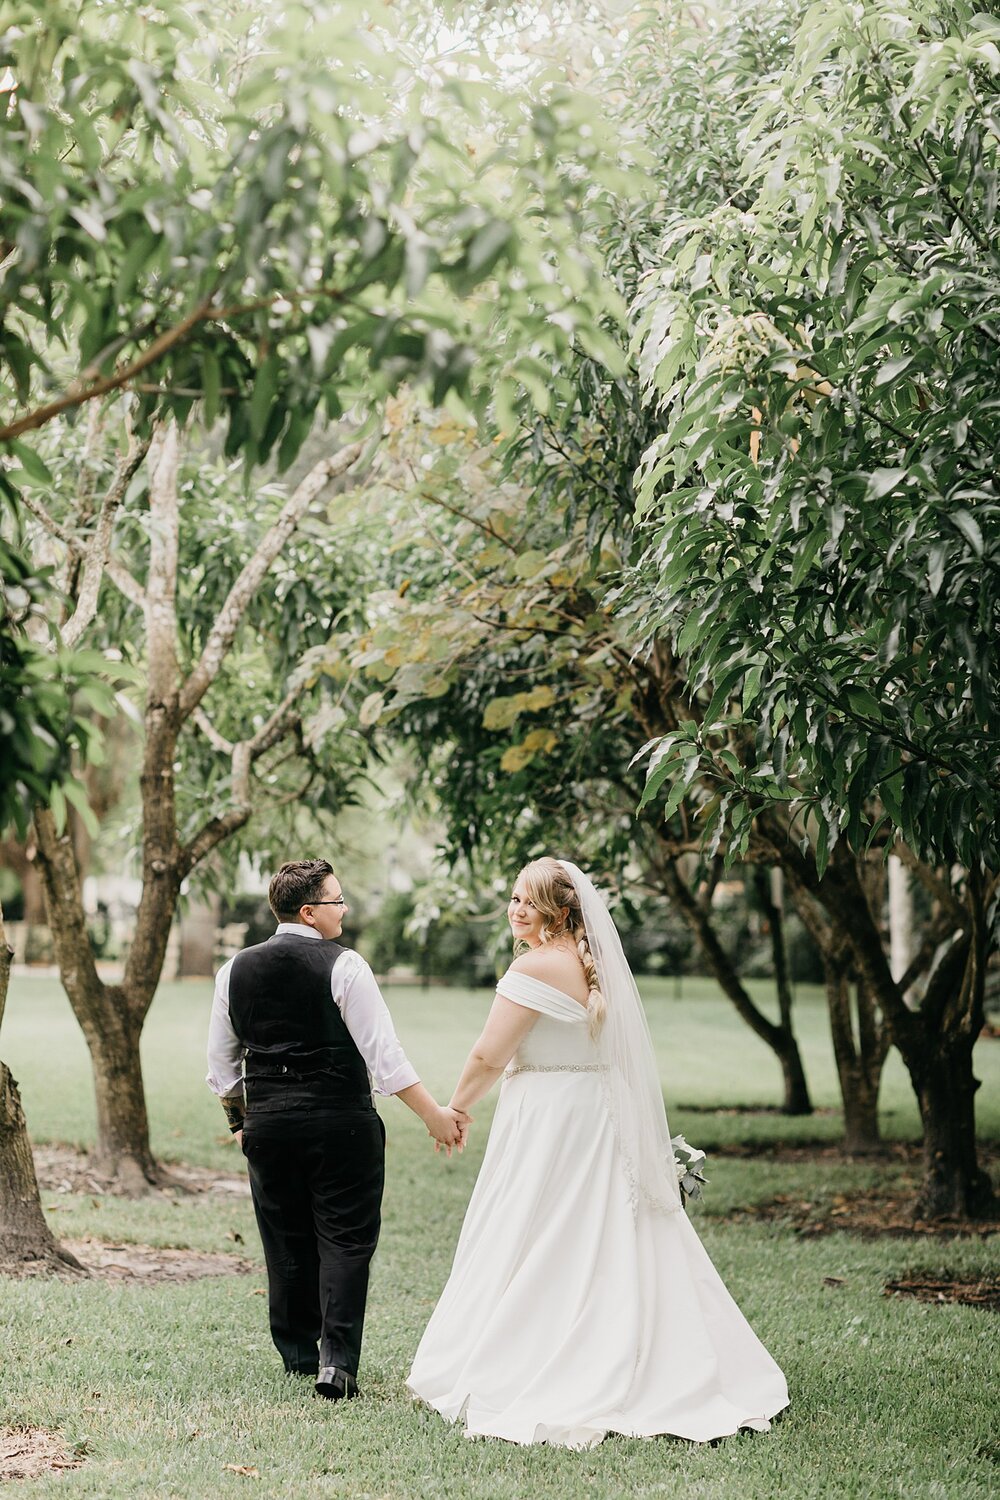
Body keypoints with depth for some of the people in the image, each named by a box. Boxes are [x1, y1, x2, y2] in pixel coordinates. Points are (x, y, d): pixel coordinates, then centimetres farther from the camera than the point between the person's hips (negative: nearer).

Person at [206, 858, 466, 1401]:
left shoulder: (236, 970, 5)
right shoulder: (343, 966, -11)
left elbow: (221, 1065, 12)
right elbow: (384, 1055, -15)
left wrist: (239, 1120, 25)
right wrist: (433, 1115, -10)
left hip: (268, 1125, 5)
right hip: (341, 1122, -5)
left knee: (286, 1242, 14)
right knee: (345, 1240, 1)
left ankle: (297, 1354, 25)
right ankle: (336, 1361, -8)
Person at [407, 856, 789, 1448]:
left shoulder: (535, 966, -14)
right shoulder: (596, 966, 12)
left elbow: (489, 1057, -13)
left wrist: (456, 1108, 4)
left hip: (548, 1126, -8)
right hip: (605, 1125, 8)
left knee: (532, 1258, -2)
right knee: (611, 1253, 11)